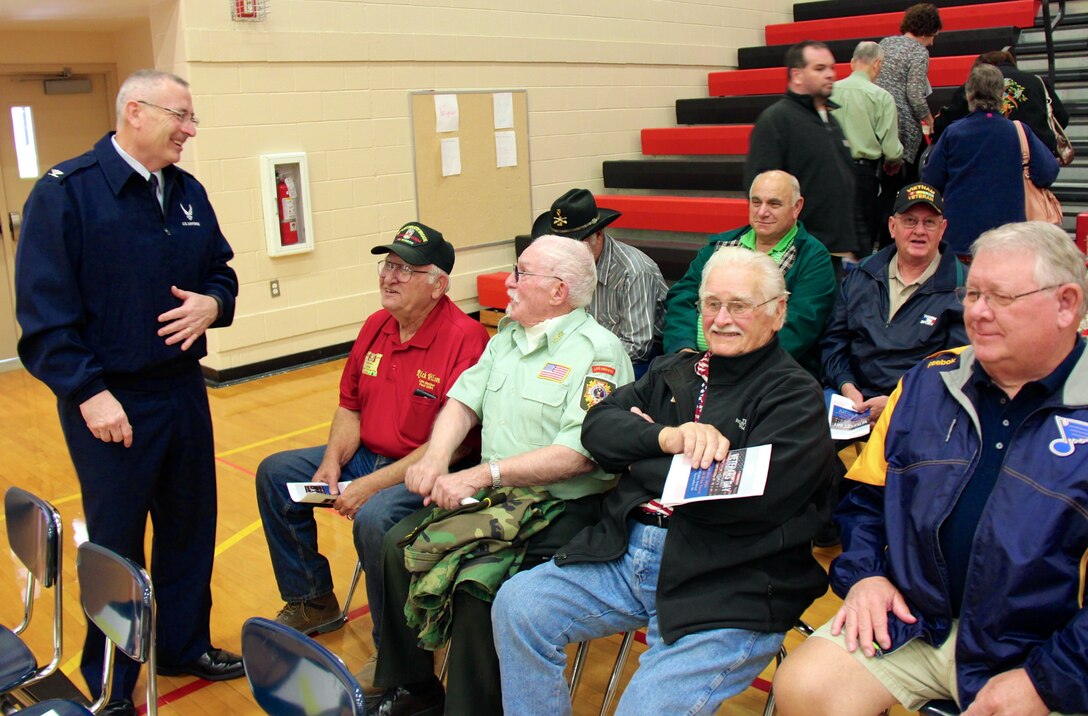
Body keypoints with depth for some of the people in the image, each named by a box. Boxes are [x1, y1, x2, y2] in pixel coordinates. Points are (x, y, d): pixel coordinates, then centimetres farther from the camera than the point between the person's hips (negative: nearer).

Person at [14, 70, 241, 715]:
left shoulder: (189, 192, 7)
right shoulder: (65, 192, -11)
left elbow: (221, 269, 16)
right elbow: (44, 309, -14)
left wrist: (211, 303, -7)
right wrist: (88, 393, -19)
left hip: (184, 390, 6)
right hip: (109, 404, -6)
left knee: (190, 527, 16)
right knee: (115, 546, 7)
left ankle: (185, 644, 37)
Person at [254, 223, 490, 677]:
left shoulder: (465, 338, -21)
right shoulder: (377, 326, 6)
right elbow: (350, 406, 14)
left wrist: (374, 483, -24)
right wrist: (331, 463, -4)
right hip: (367, 455, 9)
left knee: (375, 518, -34)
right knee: (275, 473, 8)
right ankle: (312, 603, 22)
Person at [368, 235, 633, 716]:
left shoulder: (598, 351, -12)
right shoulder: (508, 335, 15)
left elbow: (579, 454, -21)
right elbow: (464, 401, 12)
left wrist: (482, 476, -23)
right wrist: (435, 459, -9)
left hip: (562, 509, -8)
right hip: (495, 496, 8)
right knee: (400, 544, -5)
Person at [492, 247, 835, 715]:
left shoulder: (796, 395, -3)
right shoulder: (674, 373, 18)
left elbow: (747, 495, -18)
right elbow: (598, 426, 5)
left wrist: (639, 458, -6)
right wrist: (666, 437, -16)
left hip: (727, 590, -6)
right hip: (627, 552, 6)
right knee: (517, 606, -7)